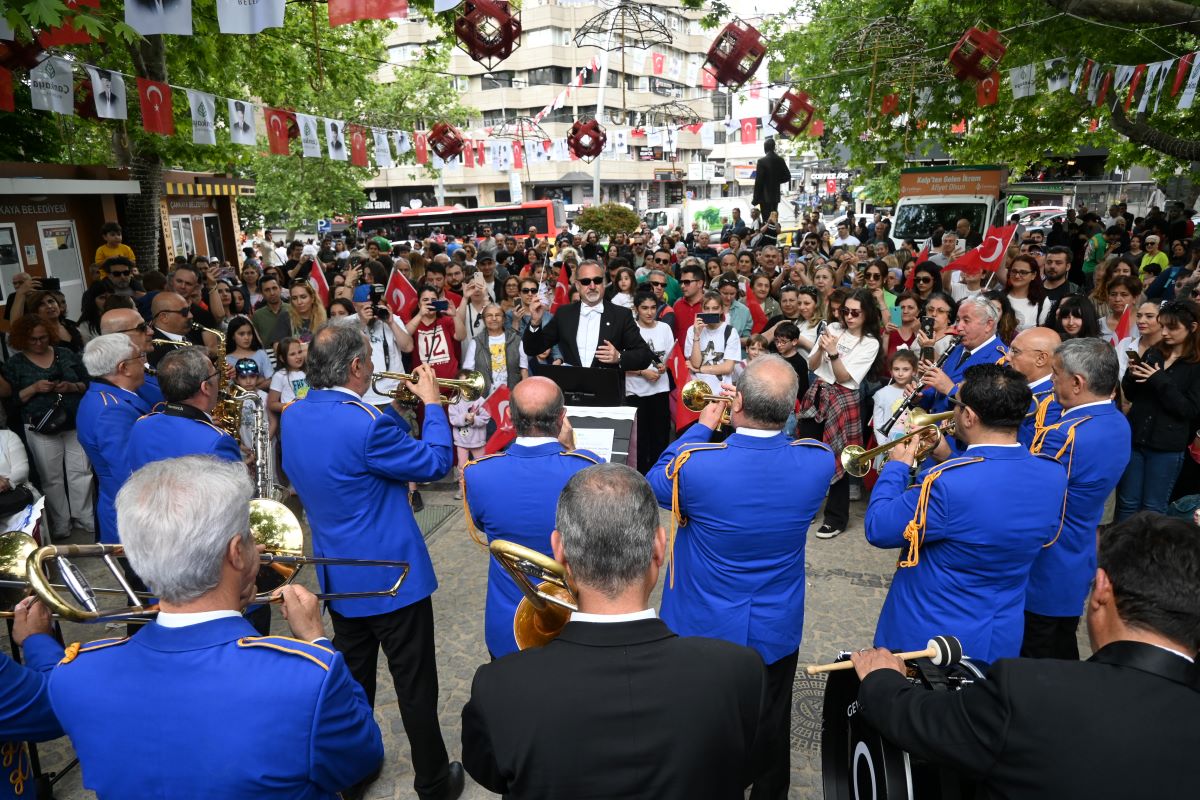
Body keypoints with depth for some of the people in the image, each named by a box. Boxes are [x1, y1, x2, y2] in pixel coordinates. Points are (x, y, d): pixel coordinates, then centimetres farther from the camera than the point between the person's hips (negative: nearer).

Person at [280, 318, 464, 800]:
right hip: (392, 574, -8)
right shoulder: (364, 424, -27)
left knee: (353, 680, 24)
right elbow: (435, 462, -15)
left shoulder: (293, 417, -1)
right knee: (415, 686, 8)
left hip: (338, 574, 8)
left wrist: (399, 408, 9)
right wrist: (432, 403, -5)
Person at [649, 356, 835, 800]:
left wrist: (702, 426, -2)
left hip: (703, 628, -2)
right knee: (772, 729, 24)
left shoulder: (696, 463, -29)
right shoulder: (818, 460, -20)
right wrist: (767, 421, 2)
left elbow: (655, 483, -6)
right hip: (777, 629, 3)